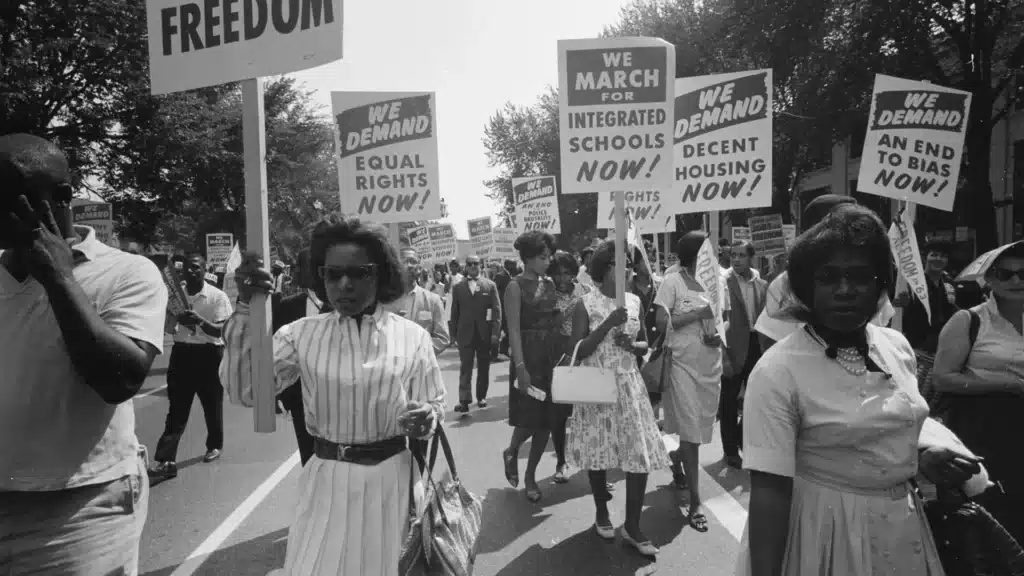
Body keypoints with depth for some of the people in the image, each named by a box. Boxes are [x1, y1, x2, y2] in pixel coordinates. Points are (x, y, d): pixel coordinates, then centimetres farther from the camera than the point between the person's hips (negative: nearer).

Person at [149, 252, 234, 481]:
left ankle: (215, 445, 33)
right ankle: (165, 460, 0)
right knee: (176, 409, 1)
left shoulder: (218, 296, -9)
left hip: (208, 354, -3)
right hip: (182, 353, 3)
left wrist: (200, 321, -34)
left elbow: (220, 330, -16)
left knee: (212, 404, 12)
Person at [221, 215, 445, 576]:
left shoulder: (412, 337, -6)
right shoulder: (302, 334, -3)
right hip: (326, 481, 1)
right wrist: (246, 309, -20)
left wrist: (426, 417, -23)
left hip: (391, 479, 0)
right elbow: (244, 391, -13)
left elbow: (435, 405, 1)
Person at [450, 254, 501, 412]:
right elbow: (455, 312, 7)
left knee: (483, 367, 10)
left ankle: (481, 396, 22)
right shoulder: (458, 287, 5)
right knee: (465, 368, -5)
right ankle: (464, 400, -6)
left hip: (485, 333, 0)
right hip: (465, 334, 0)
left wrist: (496, 333, -10)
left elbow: (496, 310, -1)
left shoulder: (490, 285, 2)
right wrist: (454, 333, 2)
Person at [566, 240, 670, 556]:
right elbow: (578, 351, -13)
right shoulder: (586, 304, -8)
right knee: (598, 450, 8)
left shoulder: (634, 301, 5)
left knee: (641, 454, -2)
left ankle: (632, 526, 12)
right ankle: (601, 512, 32)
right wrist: (608, 324, -23)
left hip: (629, 385, 3)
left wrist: (633, 345, -10)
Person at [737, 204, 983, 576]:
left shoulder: (898, 347, -2)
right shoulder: (777, 372, -23)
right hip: (825, 532, -6)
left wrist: (924, 459, -4)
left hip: (903, 526, 6)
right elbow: (769, 491, -23)